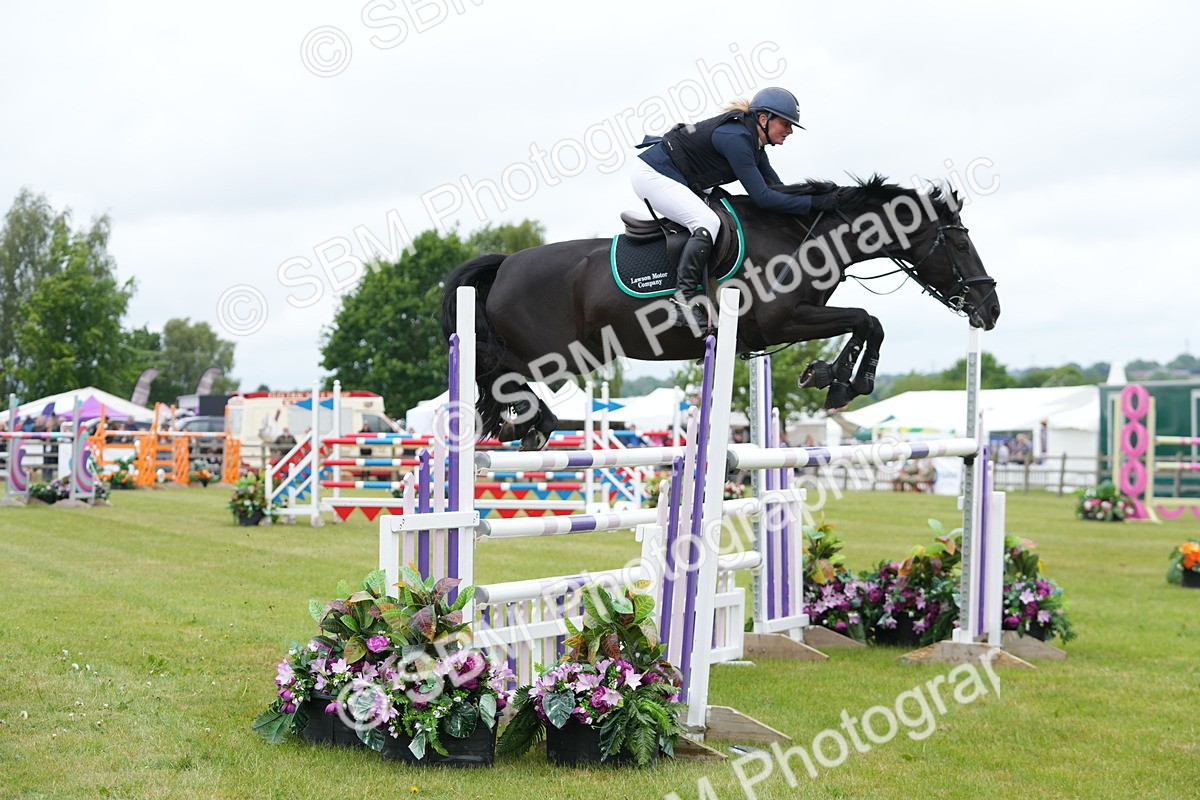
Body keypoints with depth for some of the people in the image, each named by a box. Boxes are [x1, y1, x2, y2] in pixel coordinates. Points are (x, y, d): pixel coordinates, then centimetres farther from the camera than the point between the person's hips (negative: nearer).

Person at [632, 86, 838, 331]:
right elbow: (762, 197, -28)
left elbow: (777, 189, 9)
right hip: (652, 174, -11)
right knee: (708, 222, -26)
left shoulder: (753, 142, 5)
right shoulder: (735, 138, -25)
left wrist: (819, 198, -1)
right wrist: (813, 202, -26)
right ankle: (685, 300, -29)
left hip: (680, 181, 11)